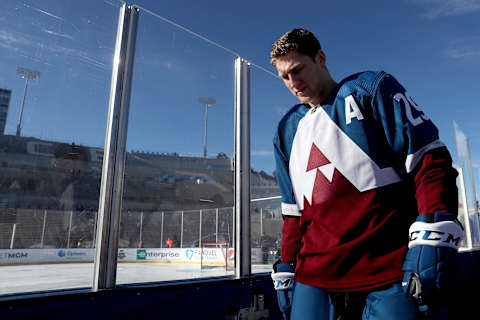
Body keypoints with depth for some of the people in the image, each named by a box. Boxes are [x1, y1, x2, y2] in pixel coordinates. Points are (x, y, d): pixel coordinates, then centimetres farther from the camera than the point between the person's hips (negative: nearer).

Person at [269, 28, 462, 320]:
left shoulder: (371, 88, 3)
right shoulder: (287, 130, 16)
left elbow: (430, 159, -5)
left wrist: (432, 238, -16)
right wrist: (286, 271, 14)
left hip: (389, 272, -3)